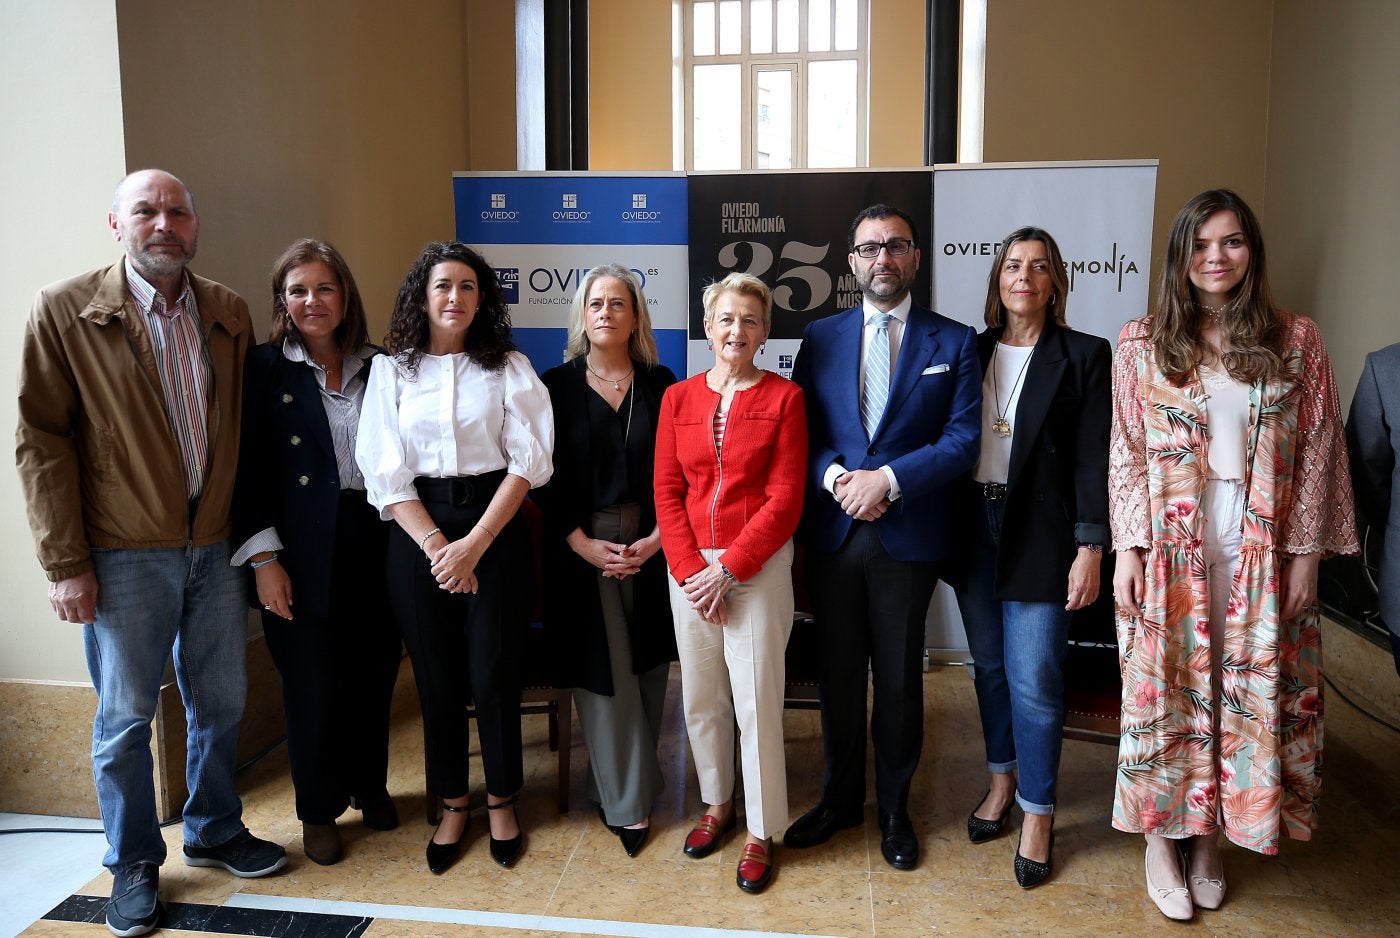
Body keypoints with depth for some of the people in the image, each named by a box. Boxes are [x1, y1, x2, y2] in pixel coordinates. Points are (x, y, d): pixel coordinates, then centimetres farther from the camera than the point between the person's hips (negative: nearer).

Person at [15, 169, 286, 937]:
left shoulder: (229, 313, 5)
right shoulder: (63, 311, -7)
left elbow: (243, 432, 8)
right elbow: (42, 442, -8)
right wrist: (65, 564, -11)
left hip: (217, 548, 4)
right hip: (124, 556, -4)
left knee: (220, 703, 15)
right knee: (125, 717, 9)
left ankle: (213, 833, 37)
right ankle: (133, 865, 29)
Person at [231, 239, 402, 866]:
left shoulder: (378, 368, 7)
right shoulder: (265, 368, 0)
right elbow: (250, 467, -4)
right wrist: (262, 557, -9)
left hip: (375, 547, 3)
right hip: (304, 555, -2)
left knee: (374, 674, 10)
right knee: (313, 682, 4)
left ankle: (370, 786, 32)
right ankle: (319, 810, 23)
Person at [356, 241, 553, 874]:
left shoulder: (508, 368, 2)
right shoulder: (391, 371, 5)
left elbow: (526, 462, -5)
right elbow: (386, 473, -1)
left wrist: (473, 544, -12)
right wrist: (437, 548, -10)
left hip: (494, 528, -1)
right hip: (417, 532, 1)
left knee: (493, 673, 2)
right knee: (436, 677, 8)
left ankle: (501, 801, 22)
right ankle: (452, 805, 25)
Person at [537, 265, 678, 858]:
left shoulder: (660, 384, 5)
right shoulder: (556, 385, 2)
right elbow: (548, 479, -1)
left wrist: (656, 539, -9)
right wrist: (584, 544, -10)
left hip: (650, 546, 2)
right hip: (582, 549, -1)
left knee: (645, 668, 7)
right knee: (603, 671, -1)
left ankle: (622, 783, 25)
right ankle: (628, 802, 11)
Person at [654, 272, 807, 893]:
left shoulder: (784, 397, -4)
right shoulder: (679, 398, 6)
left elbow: (785, 498, -9)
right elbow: (667, 492, 3)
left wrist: (729, 568, -13)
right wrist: (690, 569, -8)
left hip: (759, 565, -3)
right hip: (690, 566, 4)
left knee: (756, 700, 0)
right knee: (700, 697, 12)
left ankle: (760, 832, 17)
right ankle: (718, 804, 33)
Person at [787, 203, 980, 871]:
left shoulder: (953, 342, 2)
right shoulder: (820, 337, 8)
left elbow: (963, 439, -6)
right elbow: (798, 429, 5)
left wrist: (887, 479, -17)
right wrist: (836, 478, -13)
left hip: (908, 537, -2)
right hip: (832, 534, 2)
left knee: (899, 678, 10)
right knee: (837, 673, 13)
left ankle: (894, 808, 29)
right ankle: (839, 799, 32)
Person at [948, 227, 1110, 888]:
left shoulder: (1083, 355, -2)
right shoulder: (973, 351, 9)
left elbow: (1093, 458, -5)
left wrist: (1091, 547, -11)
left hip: (1040, 532, -4)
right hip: (974, 524, 4)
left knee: (1034, 678, -2)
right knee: (989, 664, 14)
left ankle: (1037, 811, 15)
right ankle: (1002, 779, 32)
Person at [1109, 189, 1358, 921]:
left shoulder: (1295, 343, 4)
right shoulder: (1142, 345, 2)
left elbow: (1316, 454, 3)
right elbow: (1126, 455, 0)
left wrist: (1305, 551, -3)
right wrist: (1129, 548, -6)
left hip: (1261, 550, 1)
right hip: (1170, 550, -1)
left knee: (1251, 692, 8)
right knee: (1166, 692, 5)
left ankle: (1209, 839, 25)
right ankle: (1162, 841, 21)